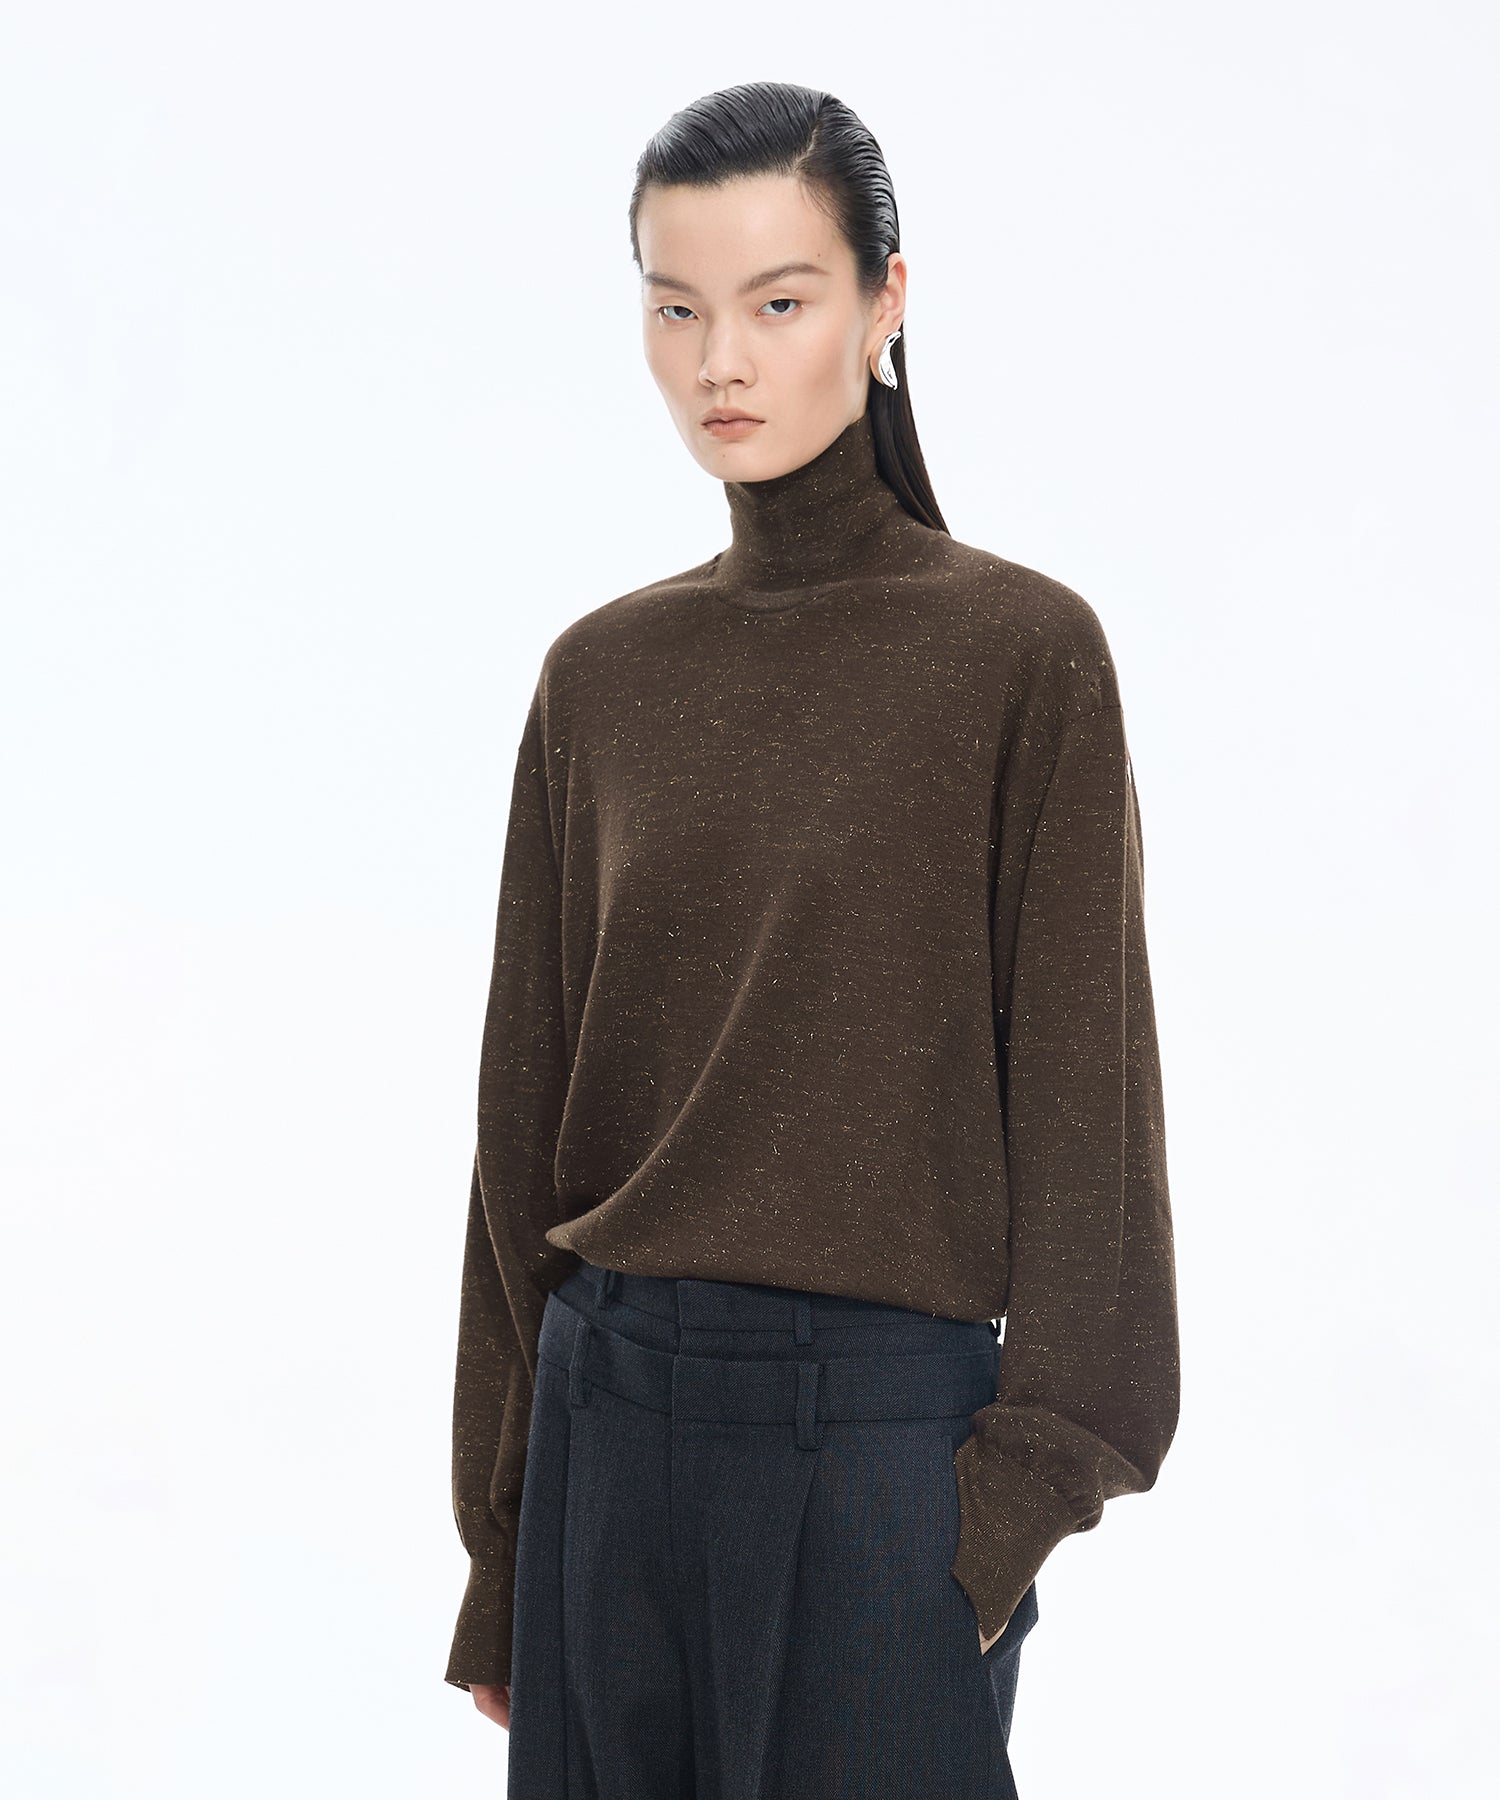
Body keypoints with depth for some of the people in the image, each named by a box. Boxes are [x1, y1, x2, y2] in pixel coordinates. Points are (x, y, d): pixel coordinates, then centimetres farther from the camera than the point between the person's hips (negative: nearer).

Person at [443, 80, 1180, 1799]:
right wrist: (499, 1529, 9)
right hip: (617, 1407, 4)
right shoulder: (602, 675, 6)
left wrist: (1028, 1480, -10)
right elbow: (529, 1106, 9)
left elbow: (1078, 1096, -5)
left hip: (884, 1417, -4)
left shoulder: (1023, 651, -6)